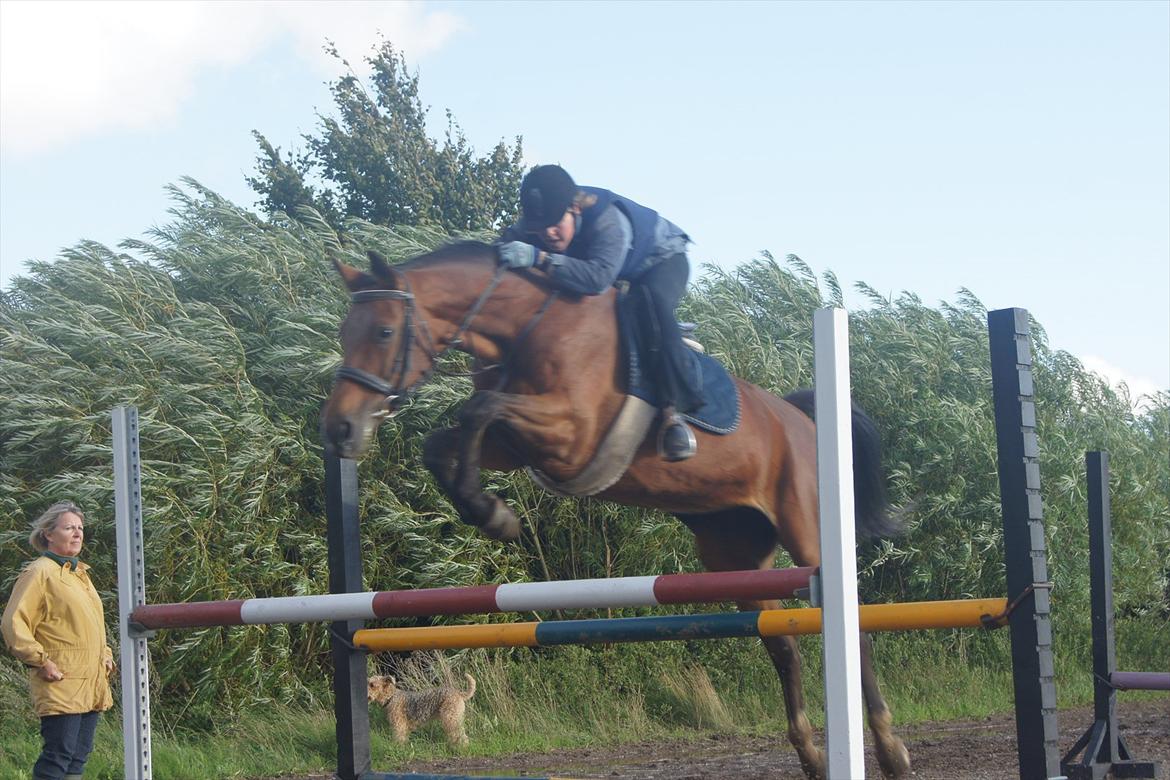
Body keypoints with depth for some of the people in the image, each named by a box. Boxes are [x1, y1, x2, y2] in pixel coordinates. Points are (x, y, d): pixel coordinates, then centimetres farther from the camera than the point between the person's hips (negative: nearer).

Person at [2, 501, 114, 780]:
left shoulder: (80, 573, 20)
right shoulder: (39, 572, -7)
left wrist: (106, 655, 18)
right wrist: (41, 662, -17)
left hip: (91, 685, 9)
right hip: (62, 685, -9)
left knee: (79, 755, 8)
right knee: (58, 755, -12)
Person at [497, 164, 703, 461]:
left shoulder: (607, 221, -45)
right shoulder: (533, 225, -24)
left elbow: (599, 277, -59)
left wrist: (539, 258, -67)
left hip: (662, 257, -7)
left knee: (652, 303, -38)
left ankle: (673, 409, -39)